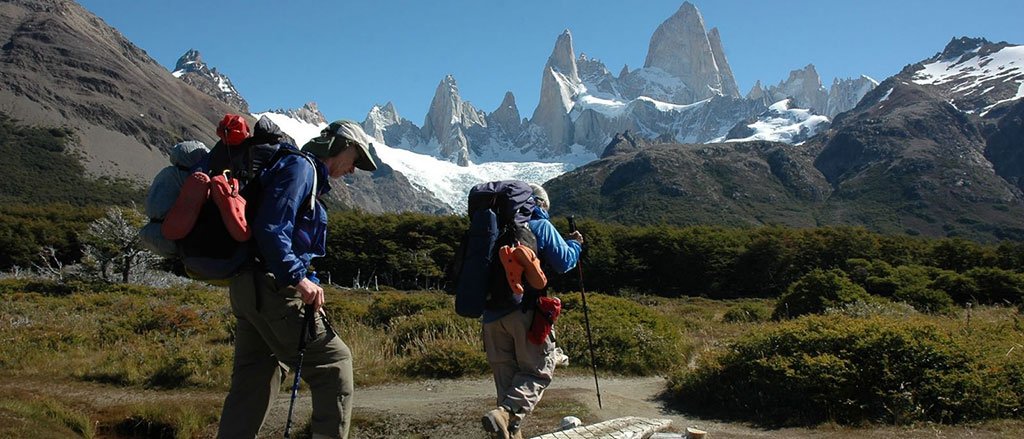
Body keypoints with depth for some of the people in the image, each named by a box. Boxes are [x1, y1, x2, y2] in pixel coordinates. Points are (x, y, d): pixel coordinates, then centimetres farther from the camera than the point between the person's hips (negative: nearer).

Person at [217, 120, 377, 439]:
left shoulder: (308, 174, 22)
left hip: (249, 289, 10)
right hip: (273, 288, -10)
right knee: (334, 361, -2)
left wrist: (303, 279, 17)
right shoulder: (300, 167, -7)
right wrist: (298, 278, -25)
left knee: (254, 381, 11)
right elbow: (271, 228, -20)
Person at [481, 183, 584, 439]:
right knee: (538, 370, 3)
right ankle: (506, 413, -20)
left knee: (505, 373, 14)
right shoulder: (541, 226, -2)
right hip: (526, 311, -5)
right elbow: (564, 262, -4)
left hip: (492, 313, 5)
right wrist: (575, 244, 14)